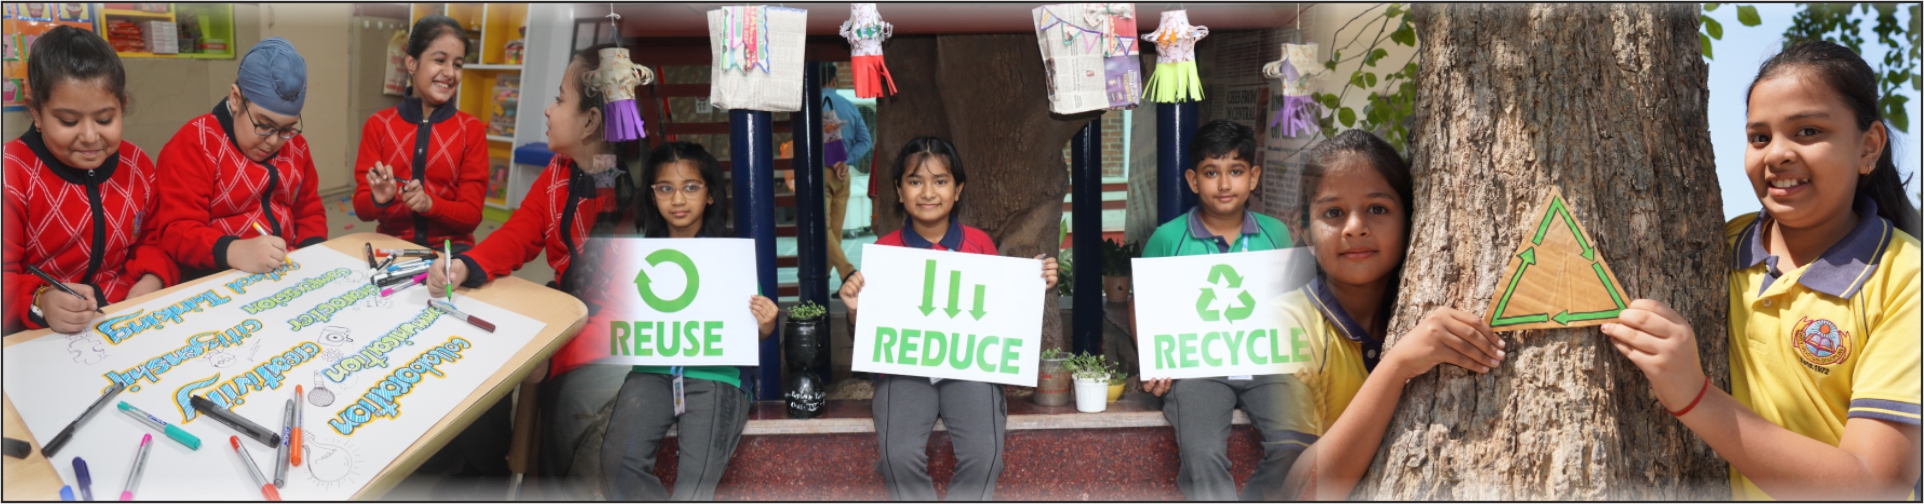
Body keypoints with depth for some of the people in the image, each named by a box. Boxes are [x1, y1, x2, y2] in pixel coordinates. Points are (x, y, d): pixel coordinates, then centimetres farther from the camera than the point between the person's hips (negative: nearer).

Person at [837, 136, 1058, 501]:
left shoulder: (979, 244, 3)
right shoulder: (884, 251, 2)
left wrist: (1034, 288, -4)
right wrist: (854, 309, -13)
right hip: (904, 367, 0)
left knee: (984, 452, -25)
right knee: (900, 455, -26)